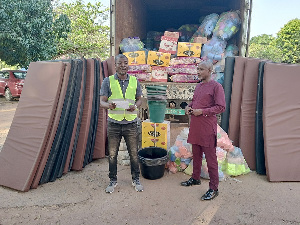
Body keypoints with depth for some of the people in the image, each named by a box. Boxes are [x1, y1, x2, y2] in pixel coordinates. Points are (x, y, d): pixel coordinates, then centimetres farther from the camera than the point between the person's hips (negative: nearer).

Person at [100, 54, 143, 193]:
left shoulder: (135, 81, 6)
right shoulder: (108, 81, 1)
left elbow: (139, 99, 12)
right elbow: (102, 101, -1)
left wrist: (135, 106, -11)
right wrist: (109, 105, -24)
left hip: (131, 123, 1)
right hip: (113, 123, 0)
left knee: (134, 153, 8)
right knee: (112, 154, 9)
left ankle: (136, 179, 28)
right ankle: (113, 180, 28)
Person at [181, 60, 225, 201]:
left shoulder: (216, 86, -9)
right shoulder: (198, 86, 16)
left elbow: (221, 107, -14)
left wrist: (202, 111, -19)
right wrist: (188, 107, 6)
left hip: (207, 128, -8)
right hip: (195, 126, 8)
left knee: (210, 158, -1)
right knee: (196, 155, 19)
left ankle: (214, 188, 9)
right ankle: (195, 178, 35)